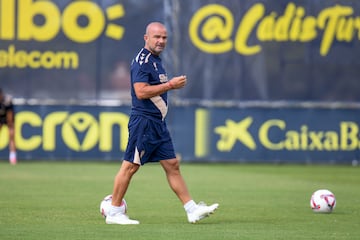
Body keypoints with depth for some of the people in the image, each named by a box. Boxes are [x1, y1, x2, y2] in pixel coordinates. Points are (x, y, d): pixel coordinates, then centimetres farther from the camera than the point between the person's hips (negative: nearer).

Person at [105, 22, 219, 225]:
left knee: (172, 165, 7)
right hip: (144, 122, -10)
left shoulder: (155, 60, 17)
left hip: (158, 124, 10)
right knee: (130, 166, -4)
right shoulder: (142, 61, -14)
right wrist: (170, 85, -20)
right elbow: (141, 92, -24)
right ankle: (114, 212, 2)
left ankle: (192, 210, 7)